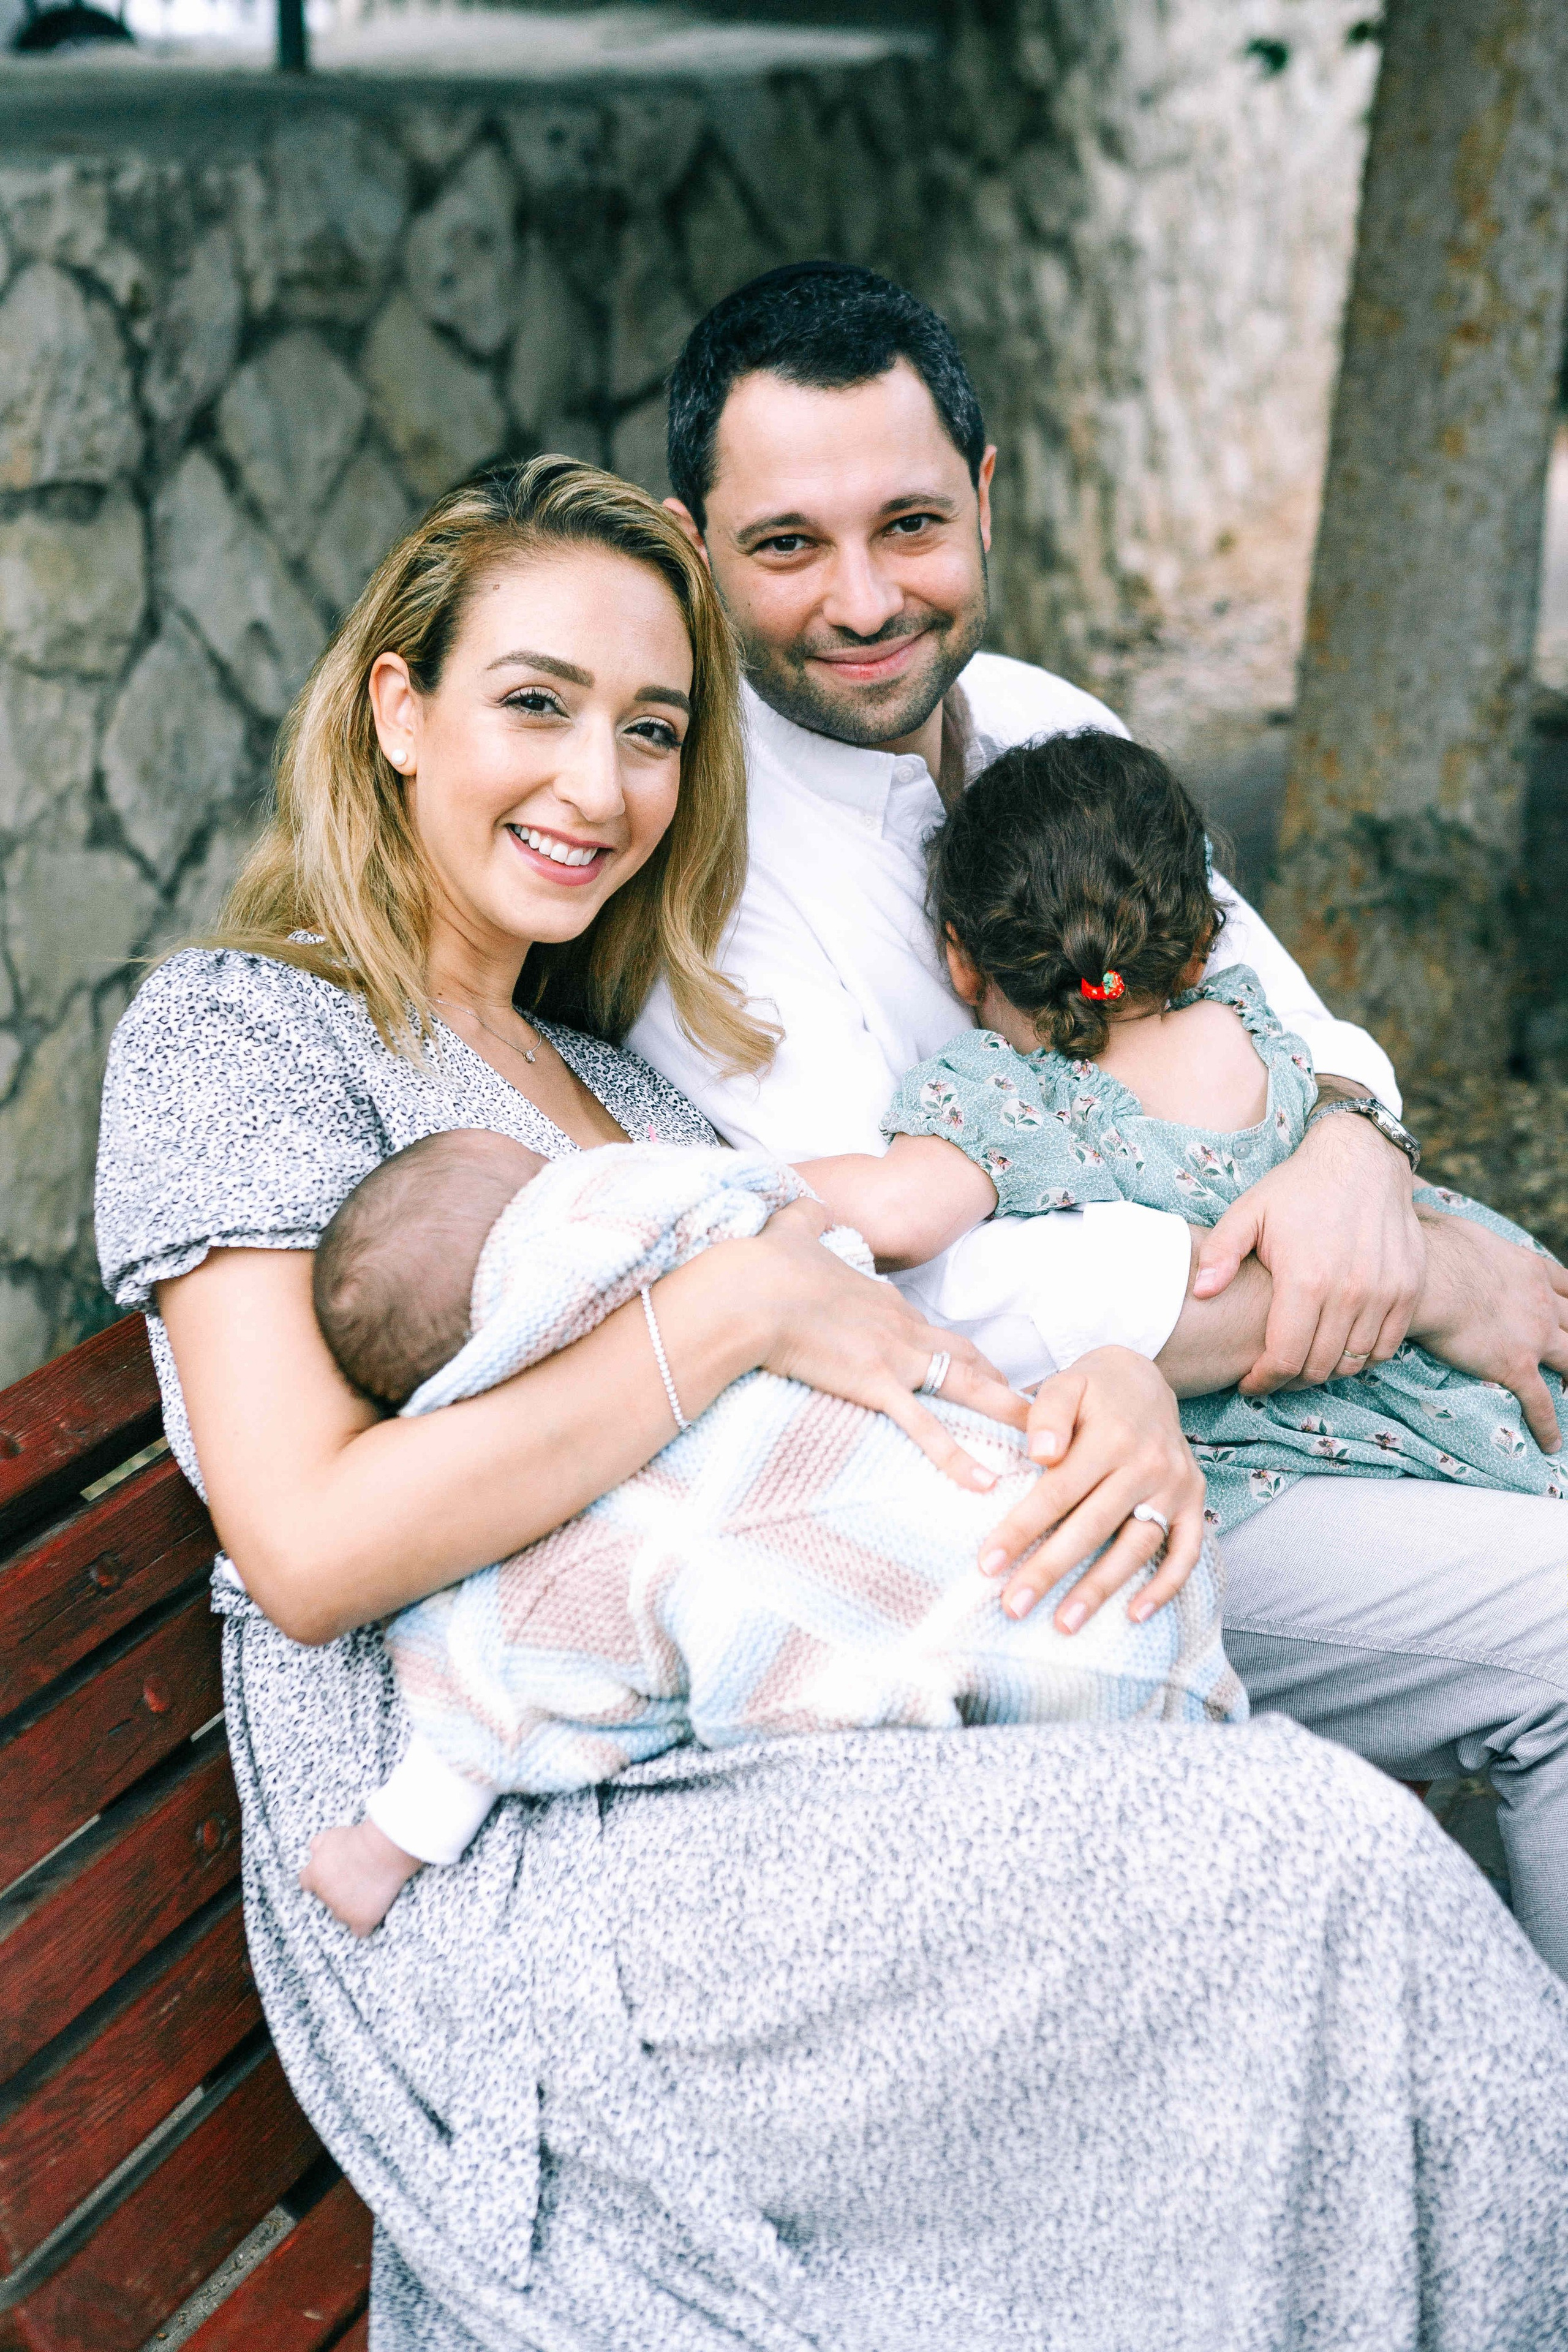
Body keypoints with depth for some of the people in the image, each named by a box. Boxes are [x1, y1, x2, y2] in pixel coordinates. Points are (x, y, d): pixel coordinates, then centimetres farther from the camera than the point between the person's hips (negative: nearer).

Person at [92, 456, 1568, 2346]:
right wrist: (734, 1302, -15)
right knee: (1310, 1853, -19)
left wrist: (1117, 1381, -7)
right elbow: (308, 1549, -17)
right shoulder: (238, 1031, -4)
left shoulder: (615, 1076, 20)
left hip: (743, 1796, 7)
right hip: (498, 1888, -7)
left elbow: (899, 1358, 17)